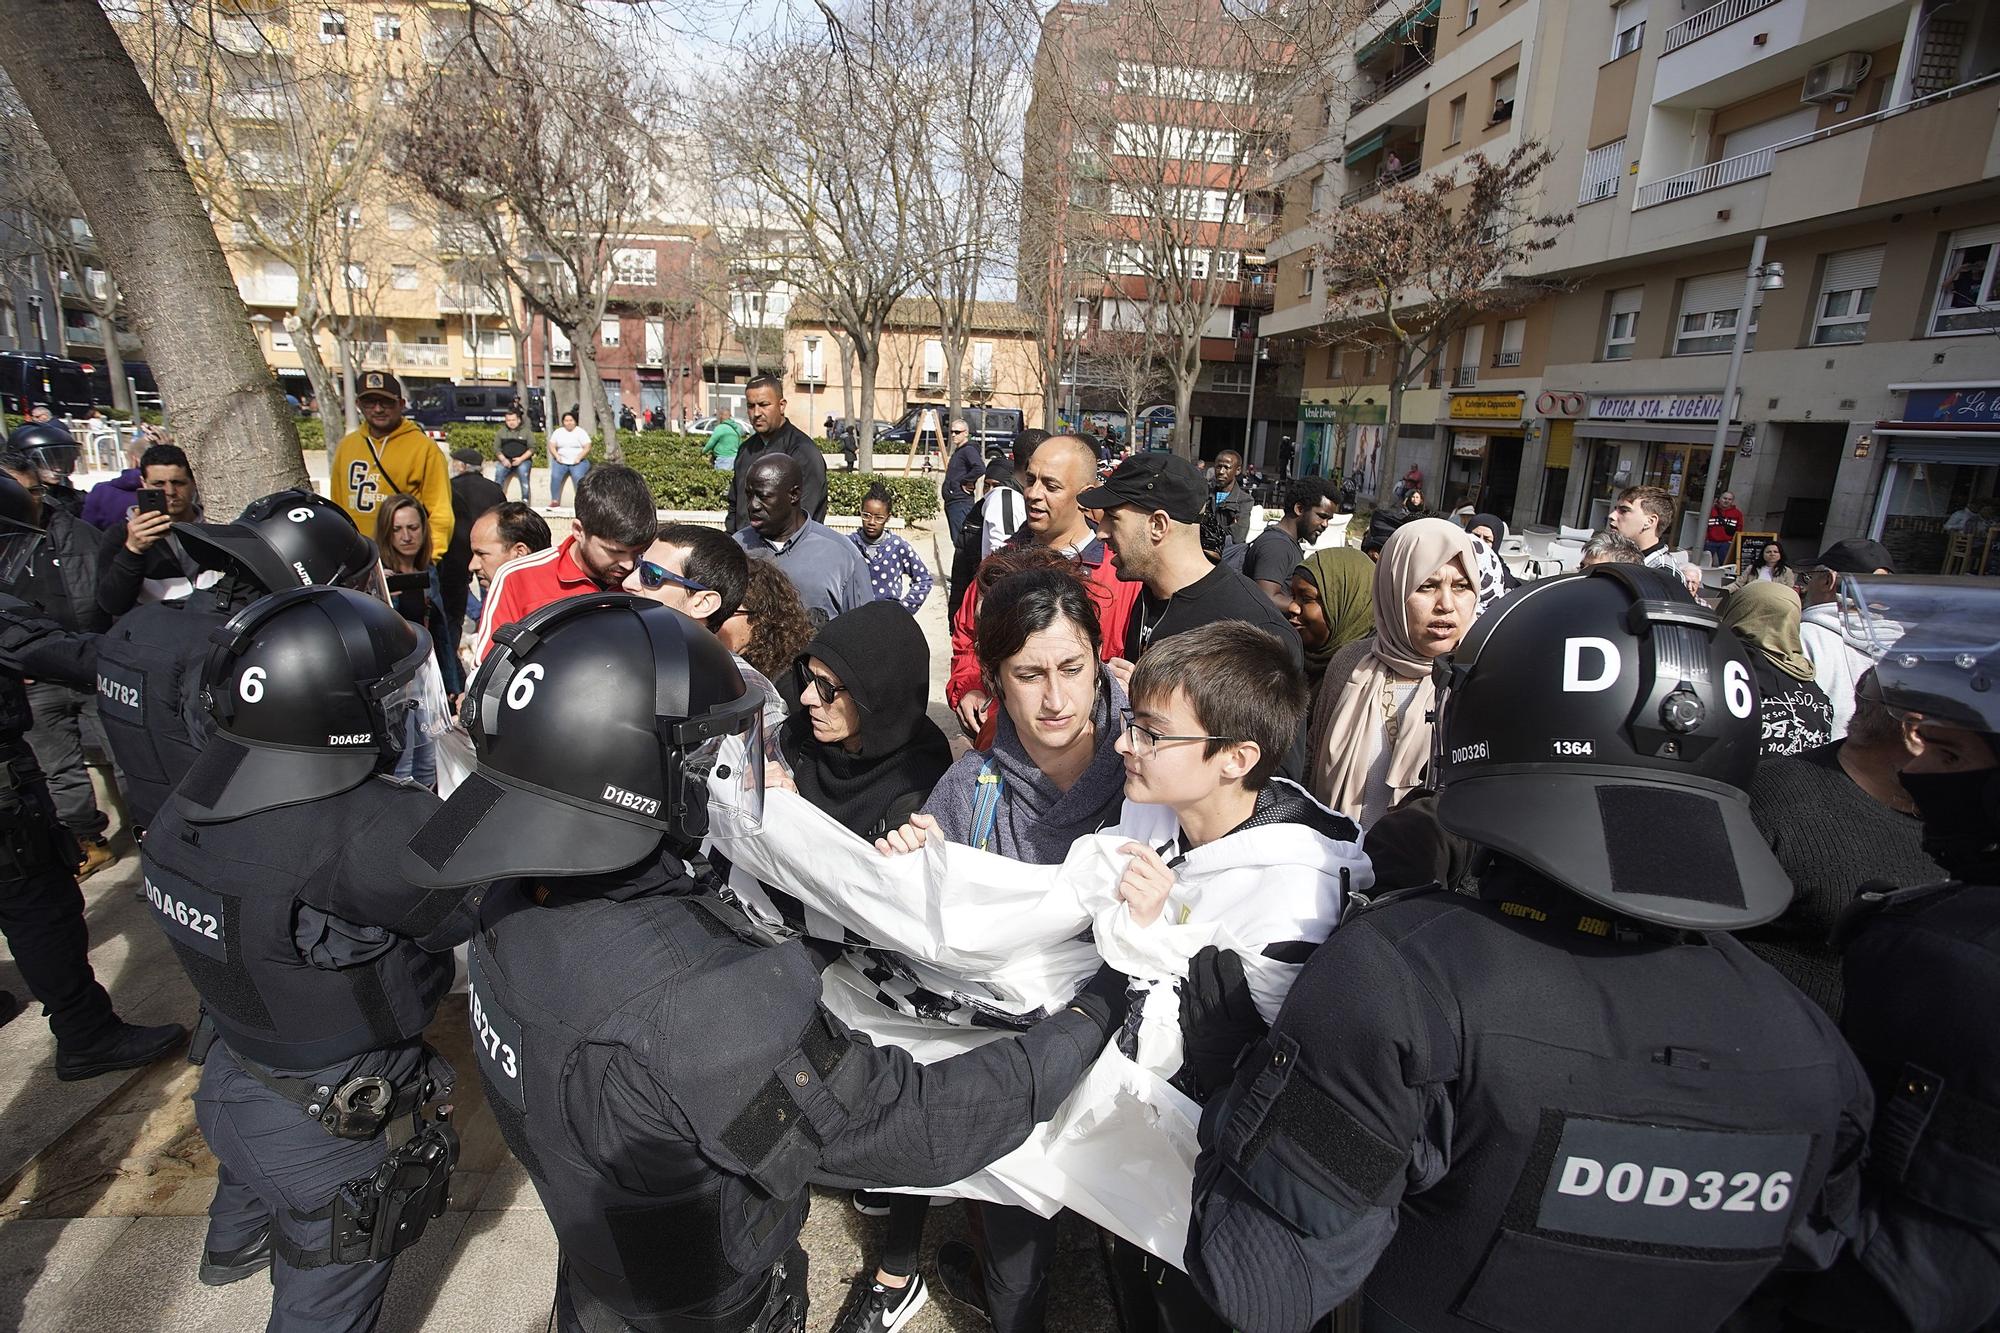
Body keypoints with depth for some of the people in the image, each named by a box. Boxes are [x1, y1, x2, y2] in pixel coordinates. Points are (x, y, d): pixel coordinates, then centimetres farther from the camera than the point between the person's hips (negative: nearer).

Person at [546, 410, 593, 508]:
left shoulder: (581, 432, 4)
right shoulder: (558, 432, 14)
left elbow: (587, 448, -4)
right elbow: (551, 446, 12)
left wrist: (579, 457, -16)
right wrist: (556, 456, -7)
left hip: (578, 462, -3)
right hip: (561, 461, 3)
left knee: (578, 477, -29)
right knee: (555, 476, -22)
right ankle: (555, 501, -18)